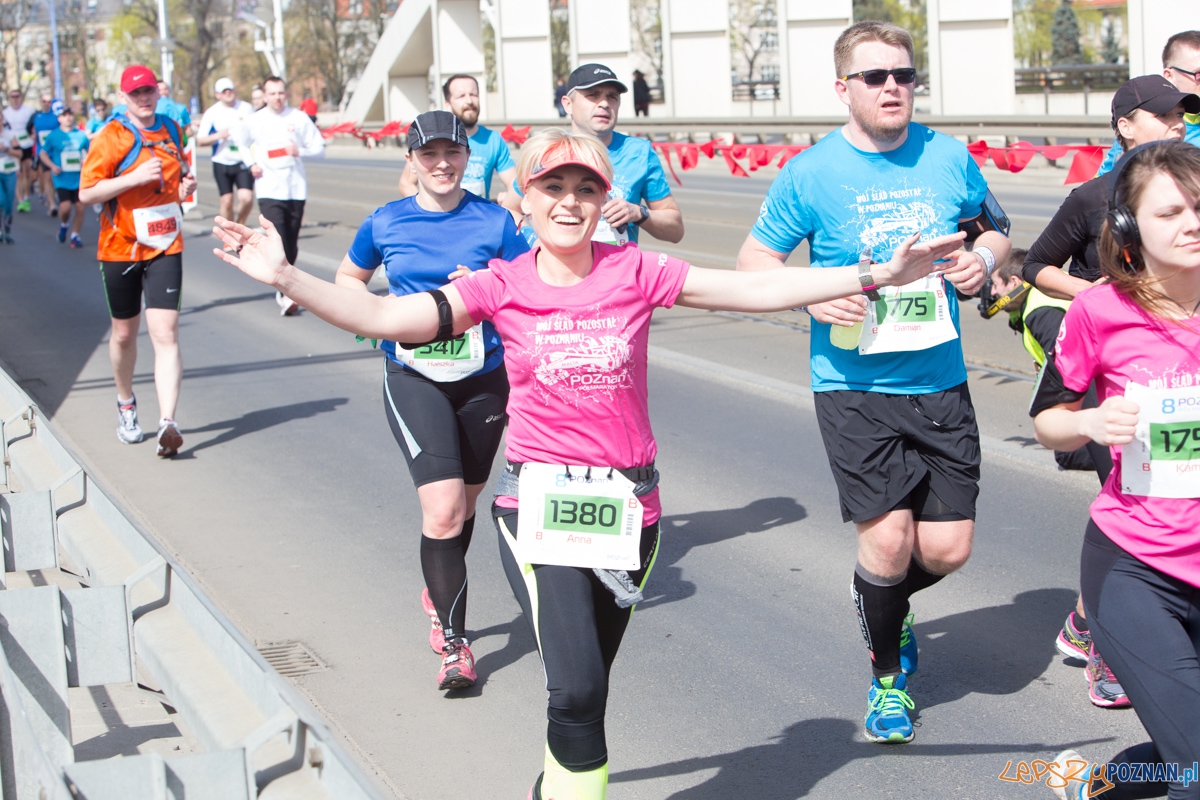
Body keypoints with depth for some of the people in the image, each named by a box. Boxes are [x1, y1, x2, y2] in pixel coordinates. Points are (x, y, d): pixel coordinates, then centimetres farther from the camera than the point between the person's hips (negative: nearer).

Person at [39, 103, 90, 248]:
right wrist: (52, 166, -8)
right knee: (65, 206, -17)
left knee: (80, 207, 1)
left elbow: (90, 151, 17)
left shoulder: (81, 135, 4)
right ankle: (64, 225, 15)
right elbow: (43, 153, 7)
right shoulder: (53, 136, 0)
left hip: (79, 179, 2)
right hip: (62, 180, -2)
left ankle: (75, 235, 17)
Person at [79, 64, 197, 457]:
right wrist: (136, 176, -24)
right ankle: (126, 404, 38)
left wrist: (185, 185, 2)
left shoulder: (172, 130, 8)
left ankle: (168, 422, -20)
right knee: (125, 332, 13)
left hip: (165, 247, 2)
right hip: (120, 248, -2)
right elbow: (86, 193, -14)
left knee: (166, 334, -12)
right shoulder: (110, 138, -7)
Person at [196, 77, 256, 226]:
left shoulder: (247, 108, 3)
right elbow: (200, 141, -3)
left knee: (246, 197, -15)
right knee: (227, 201, 2)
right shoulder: (211, 113, -2)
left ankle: (241, 224, 12)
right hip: (222, 163, 0)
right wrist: (217, 136, -18)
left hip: (244, 162, 0)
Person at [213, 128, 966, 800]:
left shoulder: (635, 273, -1)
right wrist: (285, 276, -20)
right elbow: (382, 316, -9)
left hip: (628, 507, 2)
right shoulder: (501, 288, -2)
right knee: (578, 687, -15)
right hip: (539, 504, -2)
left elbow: (759, 290, -3)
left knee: (585, 686, 15)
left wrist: (877, 274, -7)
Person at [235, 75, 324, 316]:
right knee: (278, 244, -14)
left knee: (292, 245, 9)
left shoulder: (299, 118, 1)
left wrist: (300, 151, -15)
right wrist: (251, 163, 4)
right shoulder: (254, 121, 2)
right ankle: (286, 296, -16)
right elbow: (241, 142, 20)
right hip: (269, 190, -2)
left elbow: (319, 147, 4)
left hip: (296, 189, 2)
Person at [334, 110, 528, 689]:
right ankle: (454, 644, -8)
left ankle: (438, 592, 46)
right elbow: (348, 278, 16)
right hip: (413, 378, -2)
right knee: (444, 510, -16)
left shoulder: (495, 222, -2)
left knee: (463, 504, 17)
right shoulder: (385, 223, 0)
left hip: (483, 377, 2)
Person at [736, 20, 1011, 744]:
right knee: (889, 537, -10)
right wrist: (814, 295, -15)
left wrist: (984, 258, -5)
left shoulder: (951, 158, 3)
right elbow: (754, 260, 3)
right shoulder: (810, 174, -4)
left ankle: (886, 608, 37)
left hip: (940, 382, 3)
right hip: (854, 388, -3)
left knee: (948, 548, -1)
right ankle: (888, 676, 19)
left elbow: (995, 229, 19)